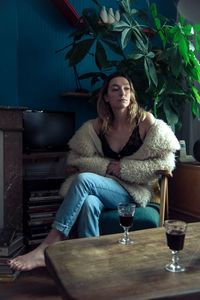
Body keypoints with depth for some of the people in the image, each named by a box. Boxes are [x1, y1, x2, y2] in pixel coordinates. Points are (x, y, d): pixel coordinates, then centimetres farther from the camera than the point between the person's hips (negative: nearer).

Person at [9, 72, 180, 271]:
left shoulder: (145, 121, -5)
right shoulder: (97, 126, 4)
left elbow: (165, 162, -7)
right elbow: (74, 158, 3)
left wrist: (123, 167, -13)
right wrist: (107, 166, -12)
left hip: (134, 192, -3)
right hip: (104, 187, 3)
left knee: (83, 179, -29)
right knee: (88, 203, -35)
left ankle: (47, 248, -26)